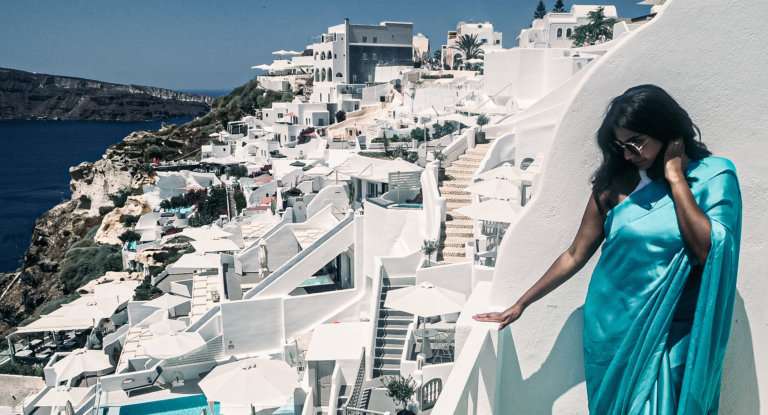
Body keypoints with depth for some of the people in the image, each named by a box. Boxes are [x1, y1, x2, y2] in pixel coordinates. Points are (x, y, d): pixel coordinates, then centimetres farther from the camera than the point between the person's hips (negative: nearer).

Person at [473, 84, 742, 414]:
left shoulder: (713, 176, -7)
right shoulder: (614, 183, -2)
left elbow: (708, 253, -20)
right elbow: (575, 256, 2)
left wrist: (675, 177, -17)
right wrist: (520, 305, 2)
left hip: (670, 334, -1)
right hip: (611, 328, 2)